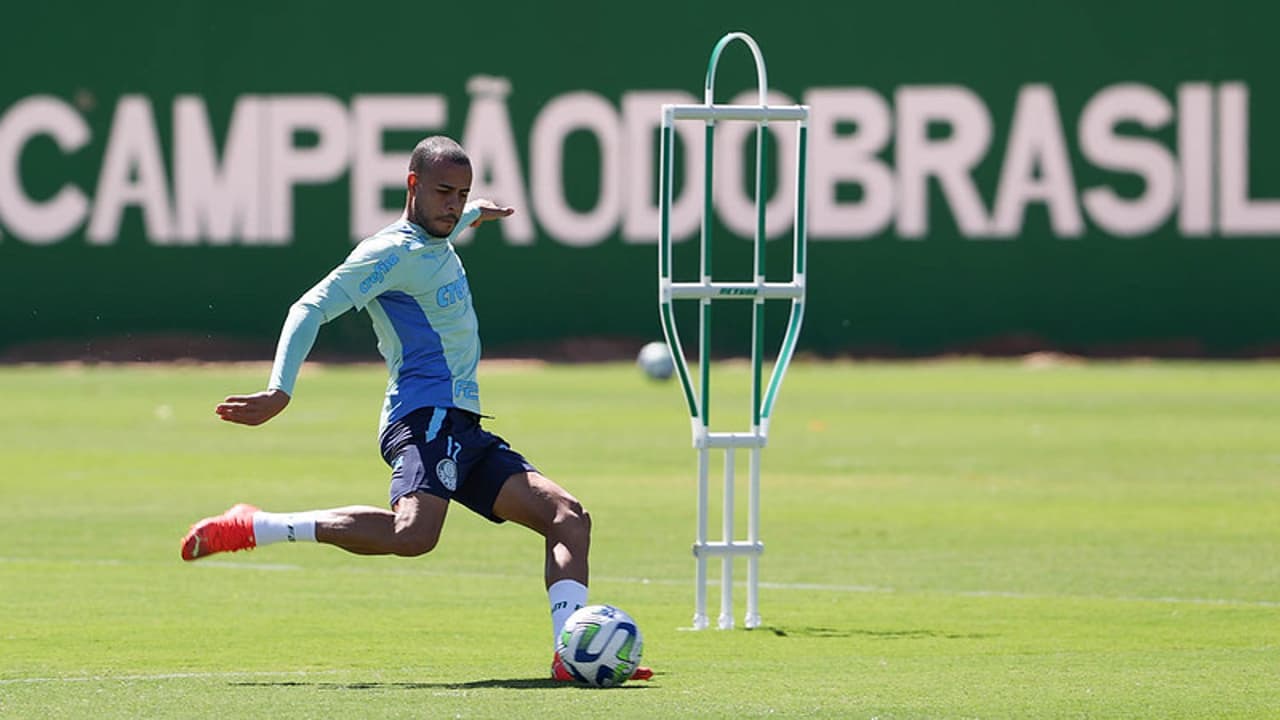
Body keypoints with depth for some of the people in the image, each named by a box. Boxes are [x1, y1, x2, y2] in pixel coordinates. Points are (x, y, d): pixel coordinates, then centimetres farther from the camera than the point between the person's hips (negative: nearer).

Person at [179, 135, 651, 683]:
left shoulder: (434, 244, 22)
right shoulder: (392, 251, -7)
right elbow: (312, 308, -15)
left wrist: (475, 213, 67)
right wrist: (279, 392, -26)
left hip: (463, 432, 10)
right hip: (428, 416, -10)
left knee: (568, 517, 1)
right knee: (413, 533, -36)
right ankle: (250, 529, -27)